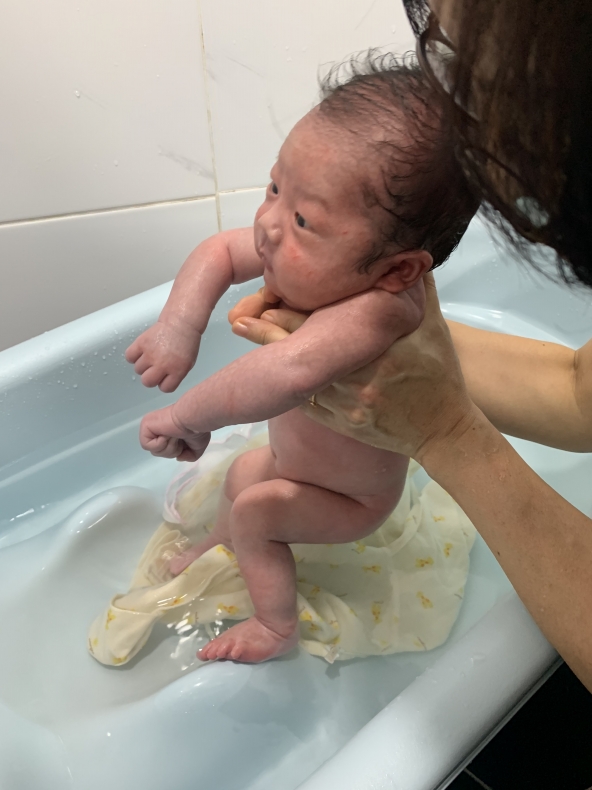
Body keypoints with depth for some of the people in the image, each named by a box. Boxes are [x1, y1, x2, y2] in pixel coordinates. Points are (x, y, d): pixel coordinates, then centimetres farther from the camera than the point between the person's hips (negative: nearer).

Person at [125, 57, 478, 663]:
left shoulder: (375, 312, -49)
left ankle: (278, 626, 15)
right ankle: (214, 551, 57)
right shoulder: (318, 262, -23)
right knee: (245, 469, 25)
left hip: (353, 499, -8)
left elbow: (290, 369, -68)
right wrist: (180, 323, -30)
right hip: (300, 455, 8)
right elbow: (218, 251, -12)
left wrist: (187, 416, -52)